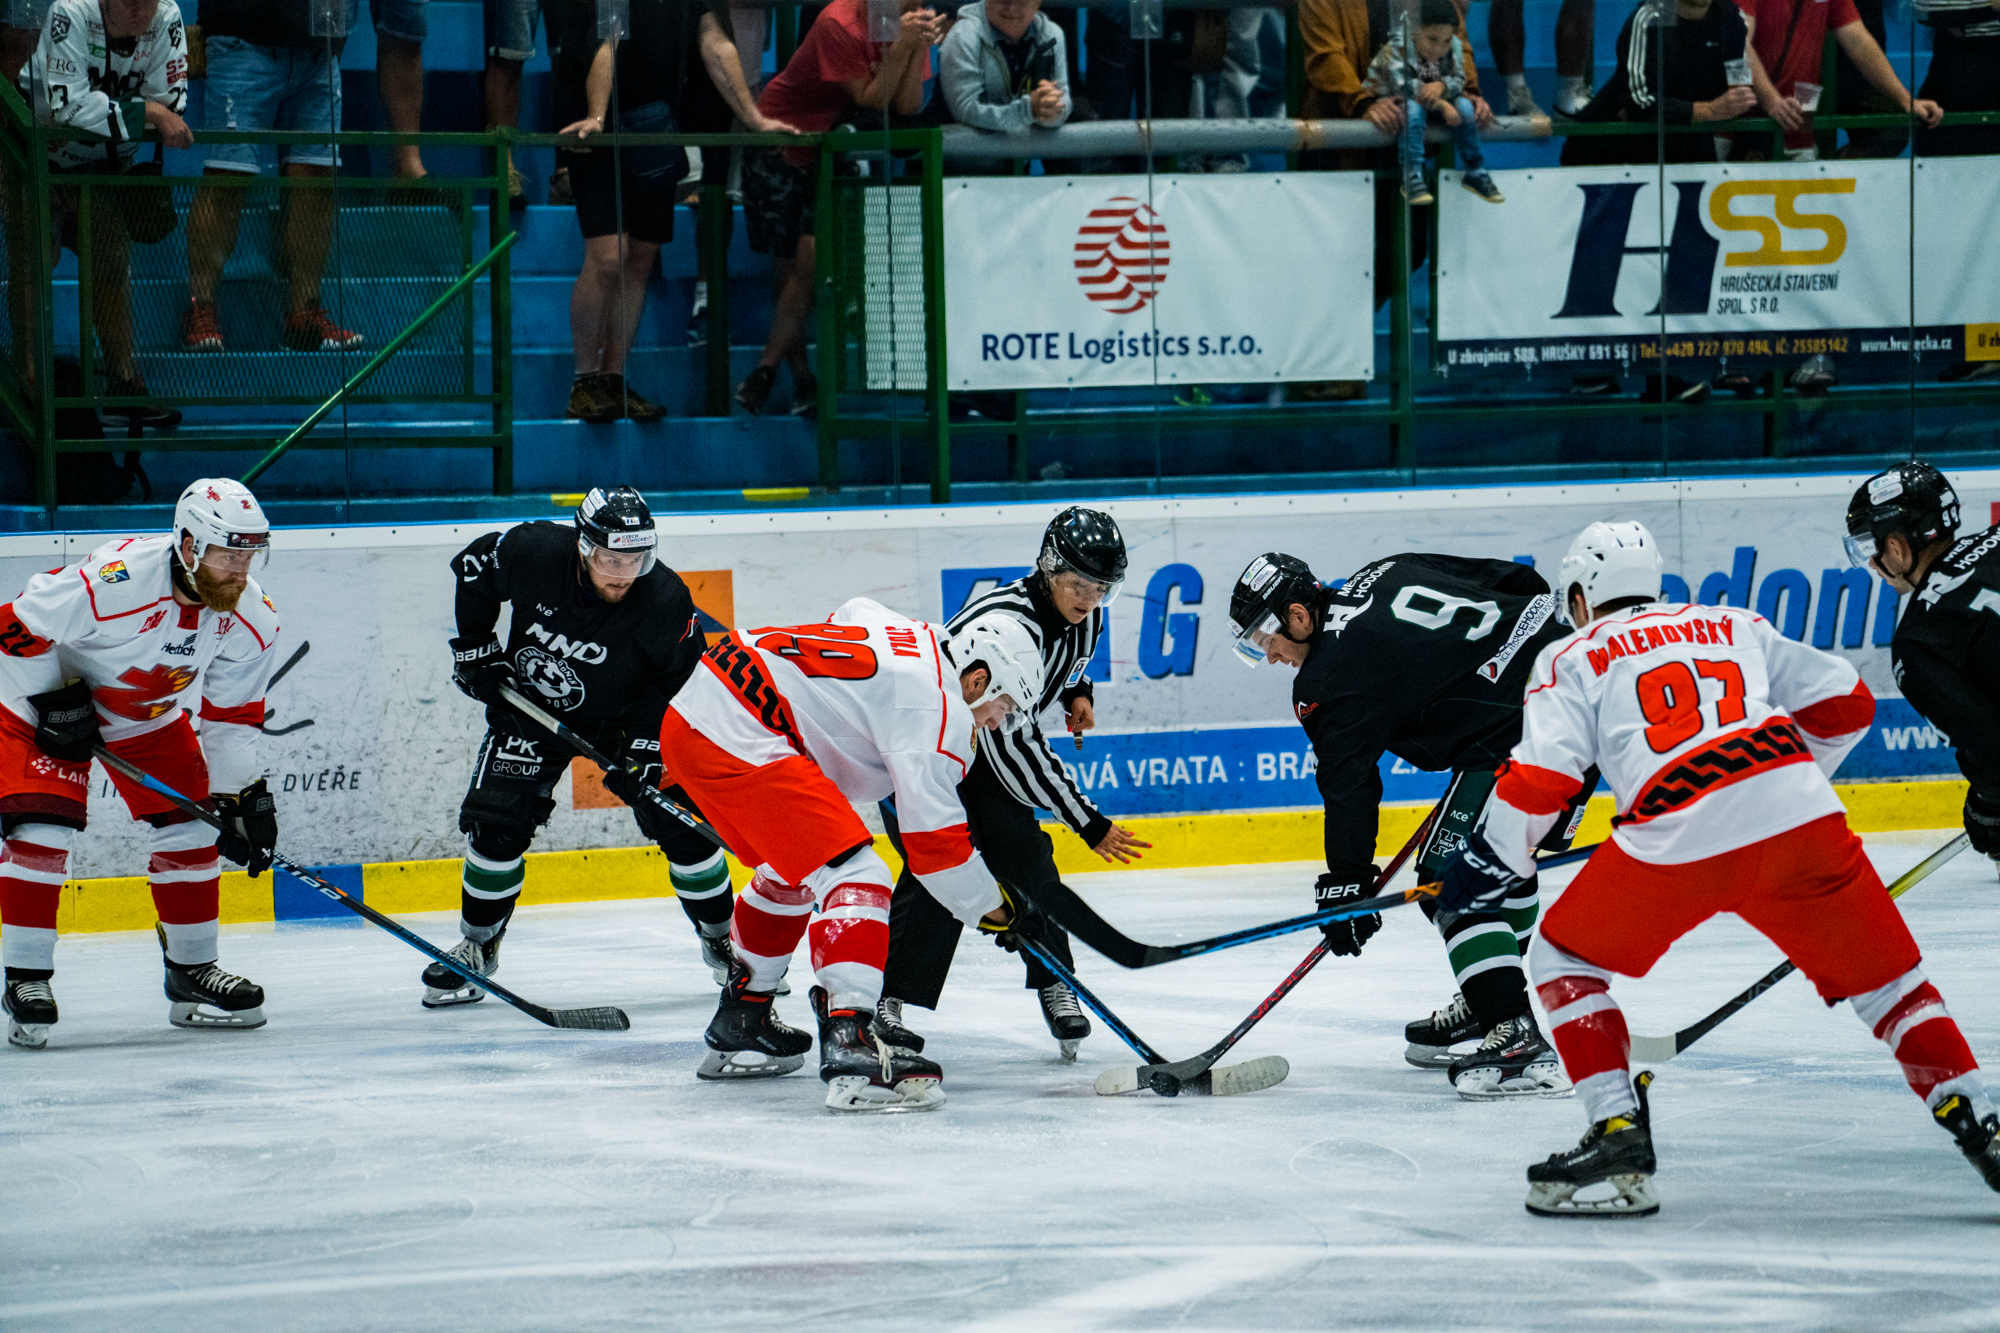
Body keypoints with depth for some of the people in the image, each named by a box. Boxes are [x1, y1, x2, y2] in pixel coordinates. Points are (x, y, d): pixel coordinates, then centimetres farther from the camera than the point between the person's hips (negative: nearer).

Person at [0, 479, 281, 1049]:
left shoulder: (251, 617, -17)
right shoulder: (112, 580, -38)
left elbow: (233, 715, -5)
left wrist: (238, 793, -8)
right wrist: (54, 701, -24)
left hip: (150, 715, 6)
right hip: (48, 696, -6)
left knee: (190, 827, 1)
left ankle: (193, 971, 16)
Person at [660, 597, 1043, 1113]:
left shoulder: (912, 638, 17)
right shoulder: (939, 709, -10)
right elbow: (932, 835, -13)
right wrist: (995, 910, -1)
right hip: (742, 742, -11)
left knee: (790, 875, 29)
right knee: (854, 876, -15)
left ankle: (738, 1027, 40)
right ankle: (849, 1044, -30)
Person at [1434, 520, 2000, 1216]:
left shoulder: (1573, 658, 18)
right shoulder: (1736, 628, 29)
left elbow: (1541, 778, 6)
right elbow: (1844, 704, 26)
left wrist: (1490, 862, 19)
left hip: (1677, 843, -3)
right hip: (1801, 820, 3)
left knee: (1564, 957, 16)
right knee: (1882, 973, 17)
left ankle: (1618, 1131, 5)